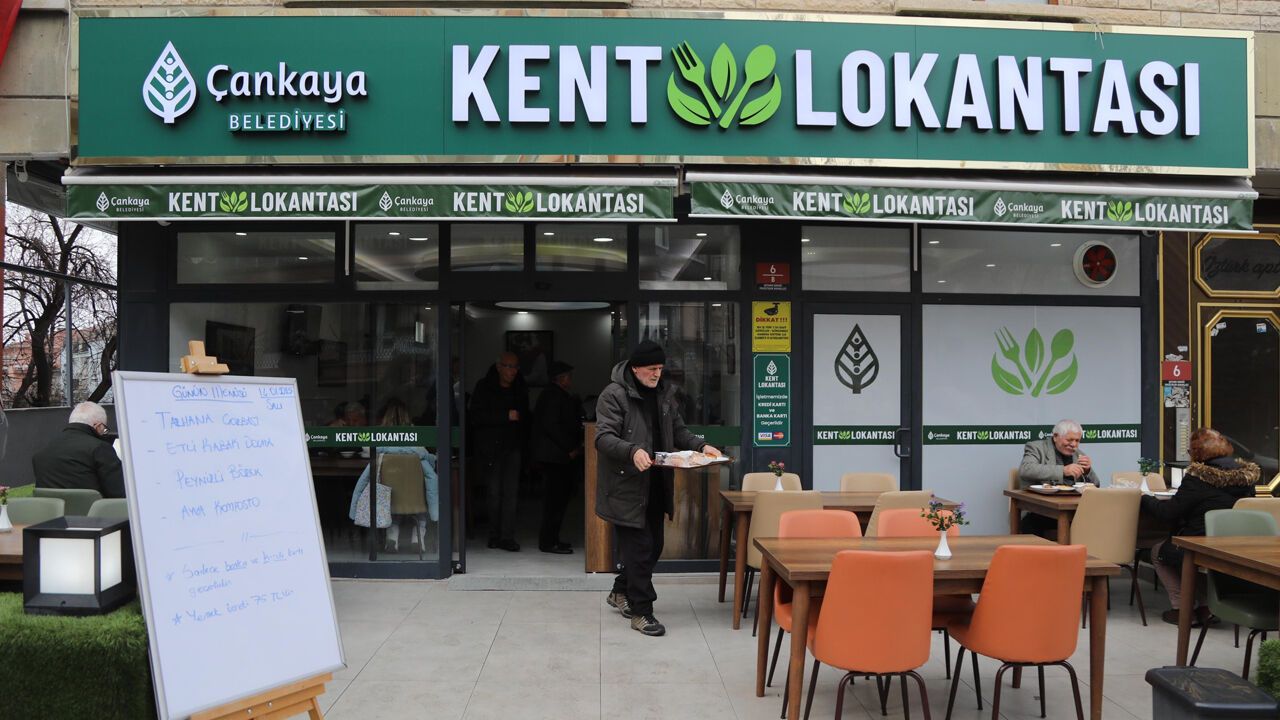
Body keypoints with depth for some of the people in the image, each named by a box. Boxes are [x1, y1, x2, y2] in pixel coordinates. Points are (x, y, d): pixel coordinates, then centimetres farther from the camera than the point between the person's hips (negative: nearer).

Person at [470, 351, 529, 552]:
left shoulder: (521, 389, 9)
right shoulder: (484, 387, -3)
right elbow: (475, 416, -13)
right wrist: (506, 416, -19)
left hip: (512, 446, 2)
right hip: (490, 447, -2)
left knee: (510, 491, -6)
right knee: (495, 492, 3)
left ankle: (507, 537, -6)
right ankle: (495, 535, 14)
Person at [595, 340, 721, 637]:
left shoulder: (664, 393, 10)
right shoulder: (614, 395, -12)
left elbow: (679, 431, 17)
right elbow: (603, 437, -19)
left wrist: (701, 446, -1)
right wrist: (632, 451, -36)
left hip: (655, 486, 8)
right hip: (626, 486, -7)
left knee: (654, 545, 15)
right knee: (639, 547, -4)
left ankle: (621, 592, 36)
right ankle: (641, 612, 9)